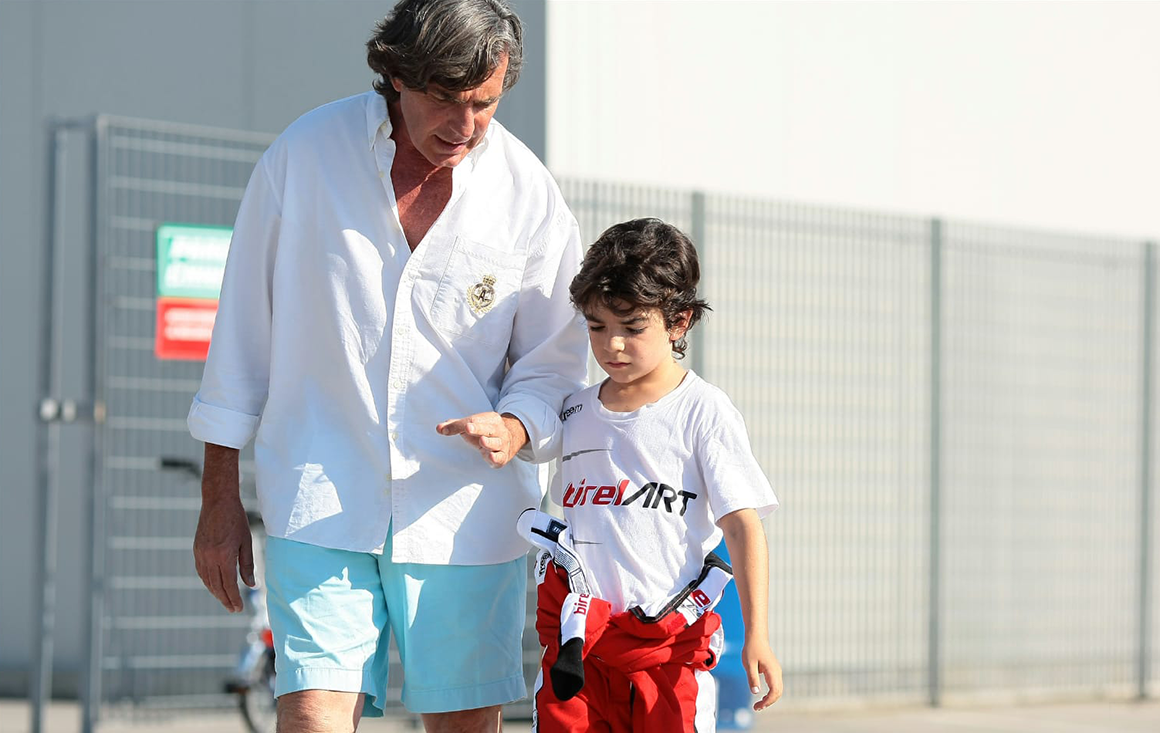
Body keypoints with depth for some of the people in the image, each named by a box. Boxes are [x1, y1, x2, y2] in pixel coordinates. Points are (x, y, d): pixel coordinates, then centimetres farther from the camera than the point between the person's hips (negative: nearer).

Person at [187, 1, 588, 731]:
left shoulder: (531, 197, -1)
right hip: (320, 505, -1)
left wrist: (516, 428, -16)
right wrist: (220, 497, 6)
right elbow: (245, 326, 5)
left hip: (466, 515, 1)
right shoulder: (304, 155, -2)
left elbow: (553, 364, 8)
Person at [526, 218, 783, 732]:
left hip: (668, 639, -4)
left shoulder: (704, 412, -2)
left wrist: (756, 637, -13)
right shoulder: (576, 412, 12)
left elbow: (743, 526, -6)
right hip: (577, 643, 4)